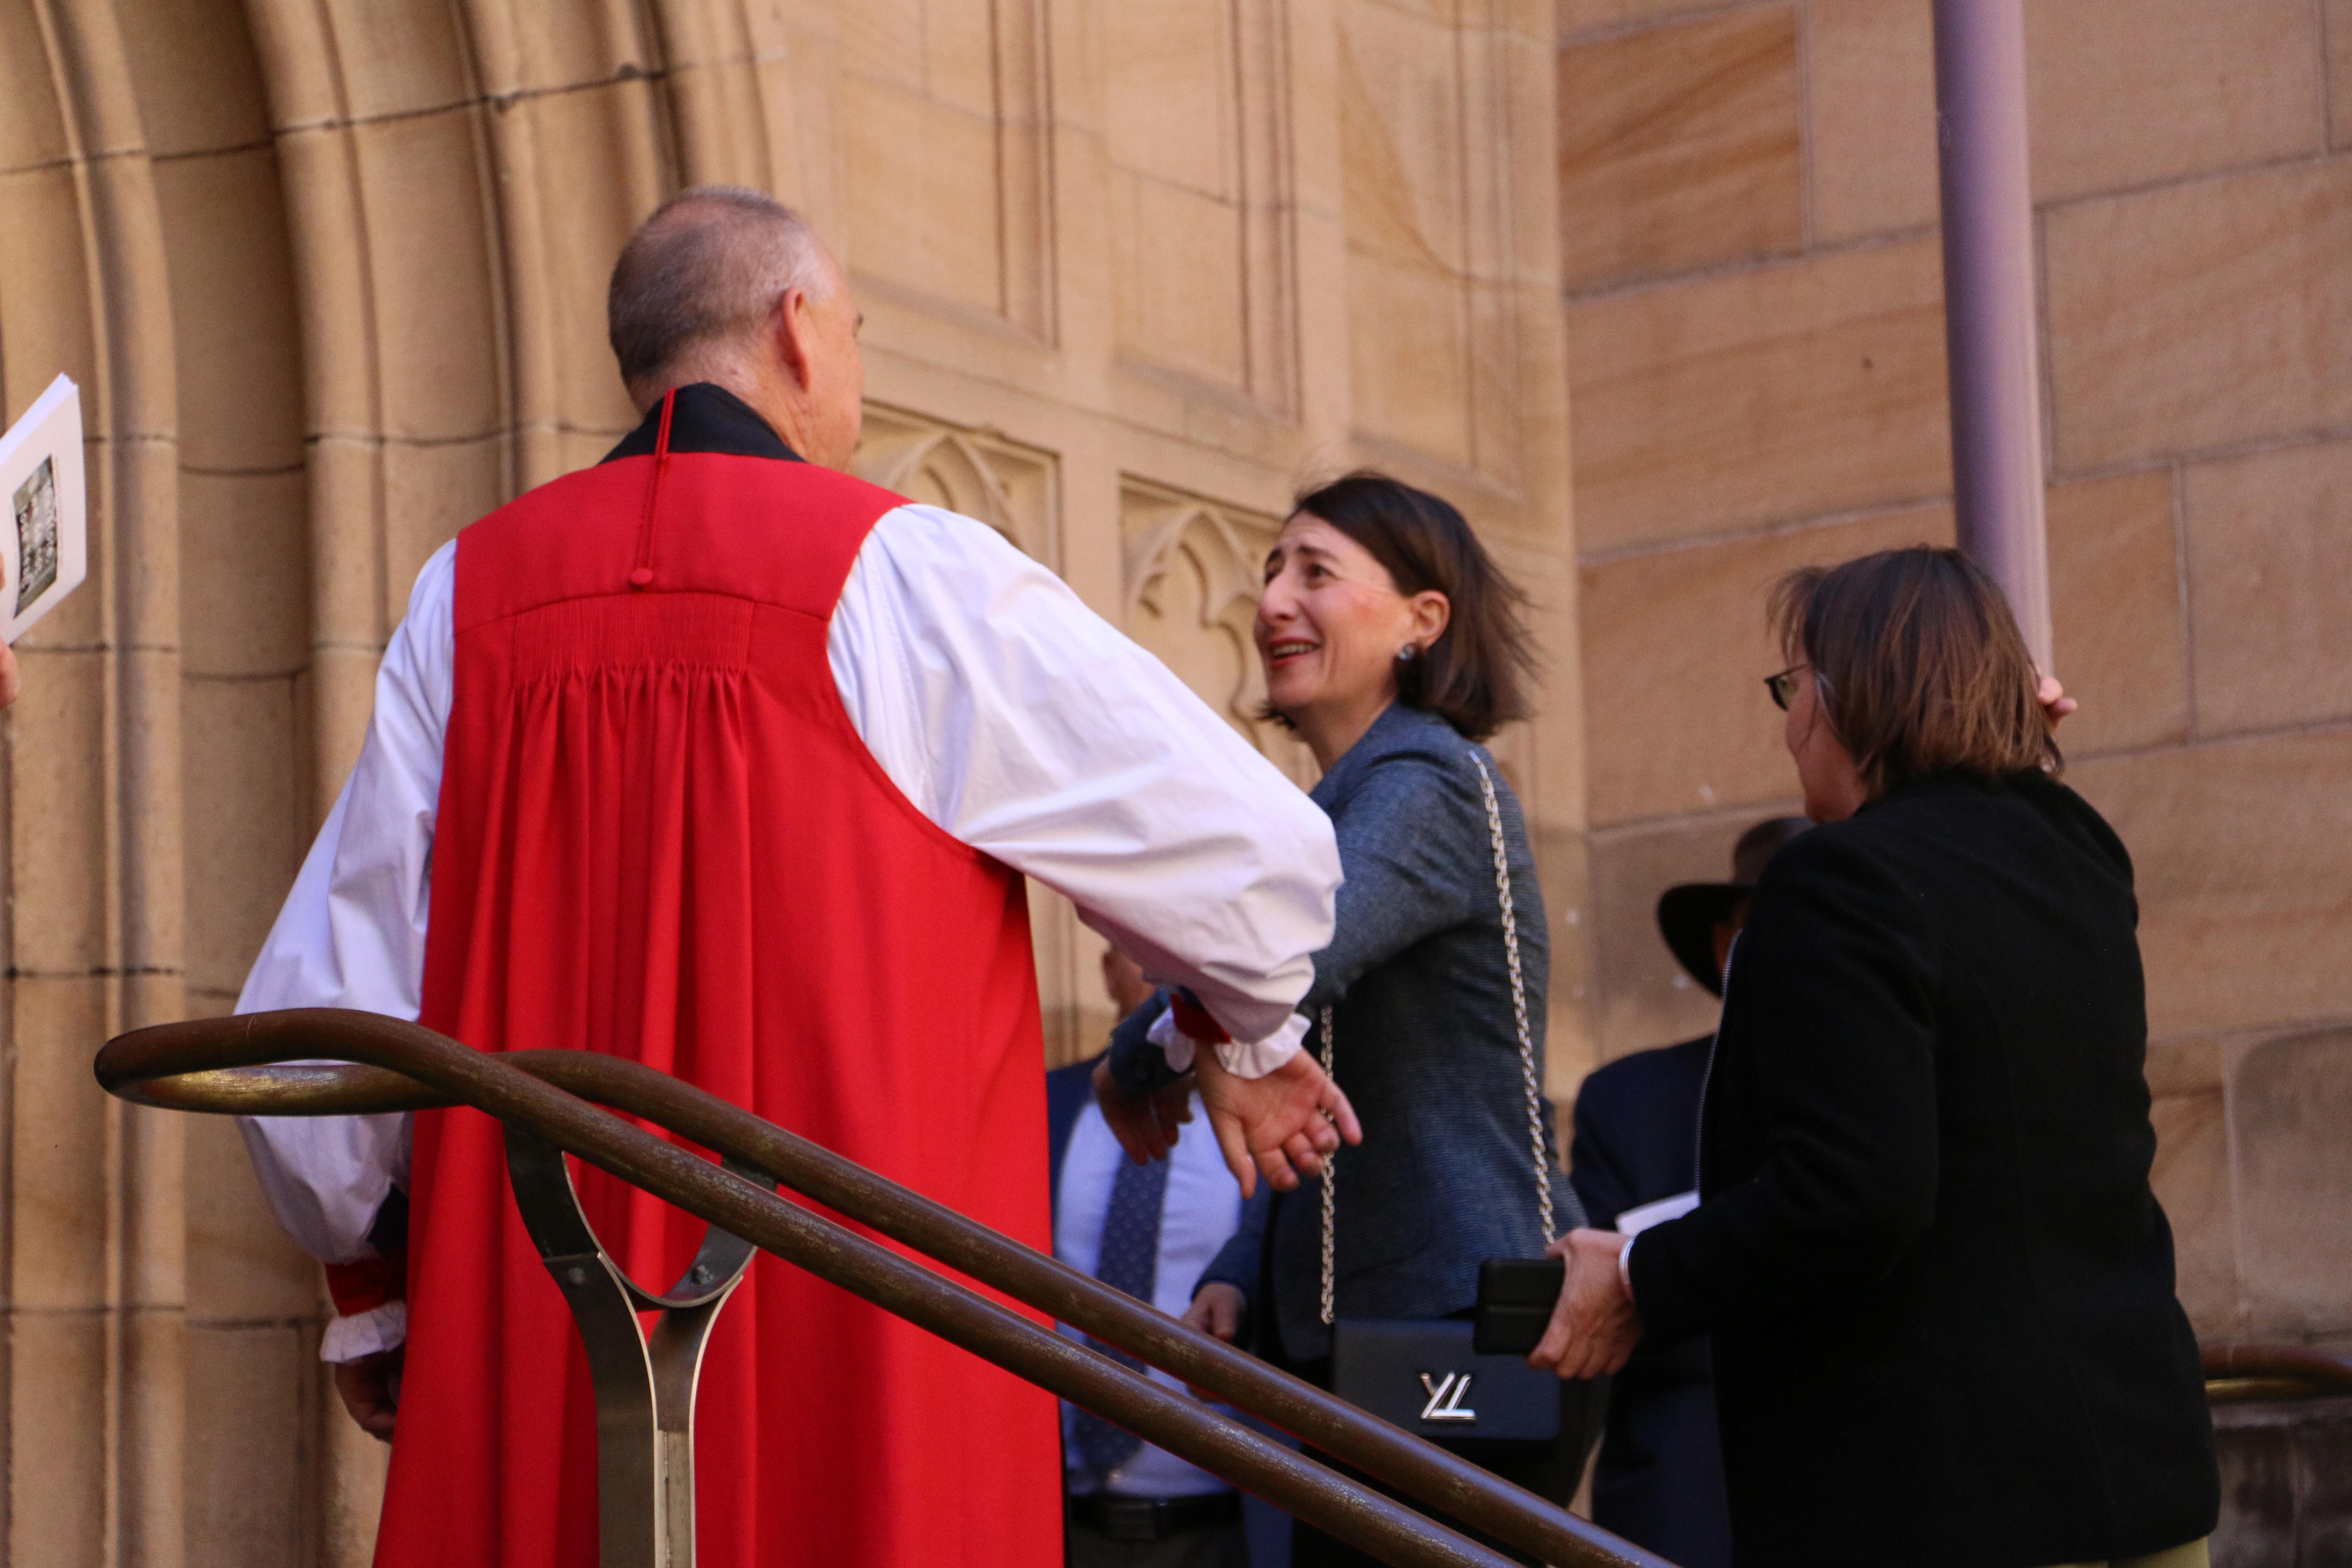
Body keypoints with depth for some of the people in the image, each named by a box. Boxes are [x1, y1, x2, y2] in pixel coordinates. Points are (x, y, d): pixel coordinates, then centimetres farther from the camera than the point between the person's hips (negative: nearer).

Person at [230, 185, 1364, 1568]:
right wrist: (1249, 1035, 24)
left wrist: (373, 1290, 21)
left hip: (526, 1355, 4)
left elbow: (316, 1012, 6)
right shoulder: (912, 581, -4)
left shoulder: (471, 599, 6)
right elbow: (1263, 853, 2)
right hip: (867, 1352, -4)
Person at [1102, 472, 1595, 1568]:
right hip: (1359, 1350, 10)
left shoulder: (1431, 784, -11)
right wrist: (1241, 1280, 9)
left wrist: (1132, 1068, -10)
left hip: (1465, 1326, -10)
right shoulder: (1345, 806, 20)